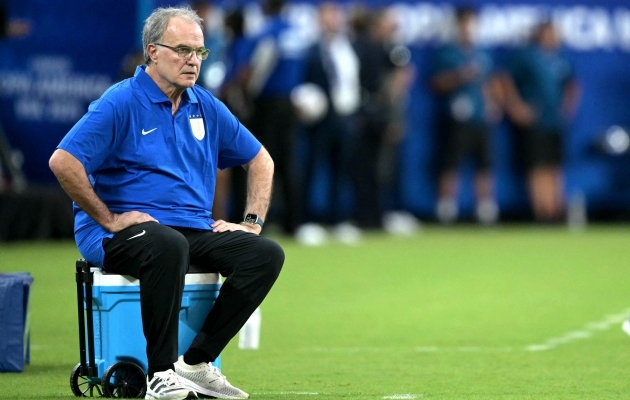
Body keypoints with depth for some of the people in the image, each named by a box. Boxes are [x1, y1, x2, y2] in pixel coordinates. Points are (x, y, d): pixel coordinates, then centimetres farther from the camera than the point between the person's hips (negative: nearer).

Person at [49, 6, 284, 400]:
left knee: (267, 254, -17)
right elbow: (62, 162, -17)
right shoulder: (121, 102, -7)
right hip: (122, 234, -6)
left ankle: (196, 364, -15)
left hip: (196, 230, 7)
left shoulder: (205, 106, 13)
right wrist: (108, 219, -13)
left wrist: (253, 221, 11)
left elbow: (260, 160, 24)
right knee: (169, 245, -41)